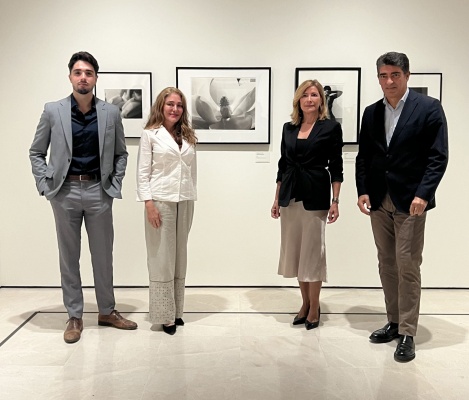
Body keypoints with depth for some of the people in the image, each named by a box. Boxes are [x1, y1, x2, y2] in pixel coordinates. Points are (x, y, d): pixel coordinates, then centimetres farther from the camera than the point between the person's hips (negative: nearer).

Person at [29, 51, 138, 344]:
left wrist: (115, 186, 2)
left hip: (98, 192, 1)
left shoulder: (111, 113, 2)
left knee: (103, 255, 10)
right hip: (65, 192, 0)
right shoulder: (53, 111, 0)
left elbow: (121, 154, 10)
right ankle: (75, 317, 19)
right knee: (69, 257, 8)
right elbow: (36, 152, 7)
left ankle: (107, 311, 25)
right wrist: (46, 186, -2)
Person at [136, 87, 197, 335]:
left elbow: (193, 170, 14)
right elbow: (143, 172, -5)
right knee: (161, 258, 0)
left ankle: (176, 310, 19)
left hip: (185, 202, 5)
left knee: (179, 256, 9)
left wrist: (191, 198, 9)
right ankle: (164, 315, 8)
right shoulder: (150, 135, 0)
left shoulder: (187, 136, 13)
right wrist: (148, 204, -14)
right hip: (160, 201, -5)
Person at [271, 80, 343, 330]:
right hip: (289, 196, 5)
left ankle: (314, 307, 15)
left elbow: (335, 167, -4)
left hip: (315, 196, -4)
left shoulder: (331, 127, -2)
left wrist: (335, 201, -10)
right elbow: (282, 165, 12)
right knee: (294, 251, 9)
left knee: (313, 251, 2)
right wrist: (277, 199, 10)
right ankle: (305, 303, 23)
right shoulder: (288, 128, 10)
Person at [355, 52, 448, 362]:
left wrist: (423, 194, -17)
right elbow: (364, 156, 12)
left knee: (407, 267, -3)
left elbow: (438, 156, -8)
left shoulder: (429, 107, -4)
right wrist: (363, 191, 0)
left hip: (410, 200, -5)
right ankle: (394, 322, 24)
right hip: (379, 201, 5)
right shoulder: (371, 112, 10)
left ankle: (407, 333, 8)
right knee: (387, 265, 11)